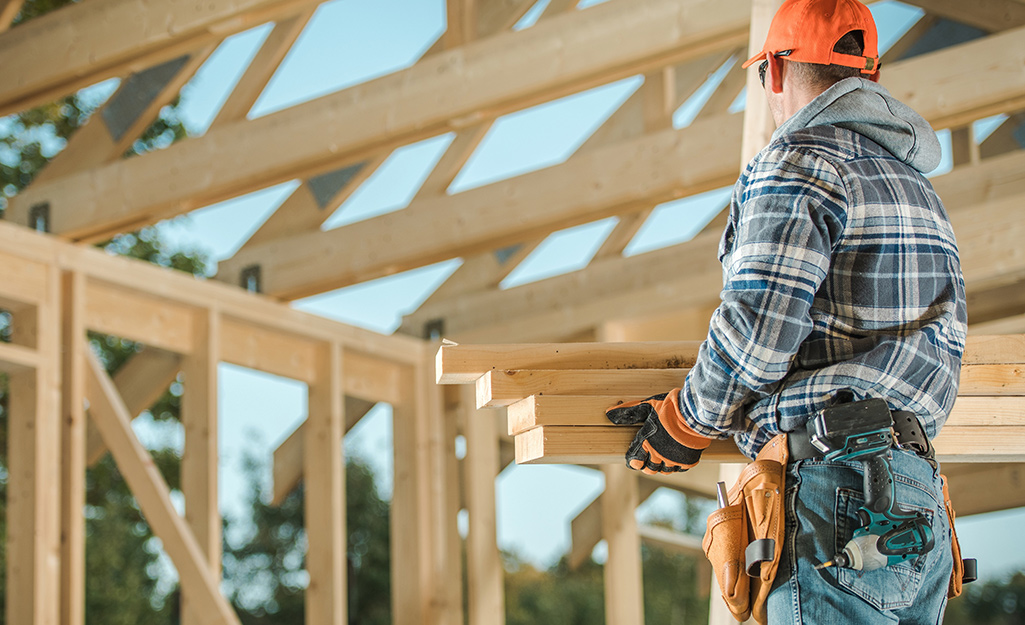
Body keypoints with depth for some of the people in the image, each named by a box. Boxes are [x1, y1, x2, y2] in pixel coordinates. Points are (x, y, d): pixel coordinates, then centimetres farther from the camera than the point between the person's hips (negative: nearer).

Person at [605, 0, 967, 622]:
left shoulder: (802, 159, -4)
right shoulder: (918, 187, 24)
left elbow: (759, 328, -14)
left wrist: (684, 424, 3)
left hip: (834, 500, -9)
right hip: (922, 497, 9)